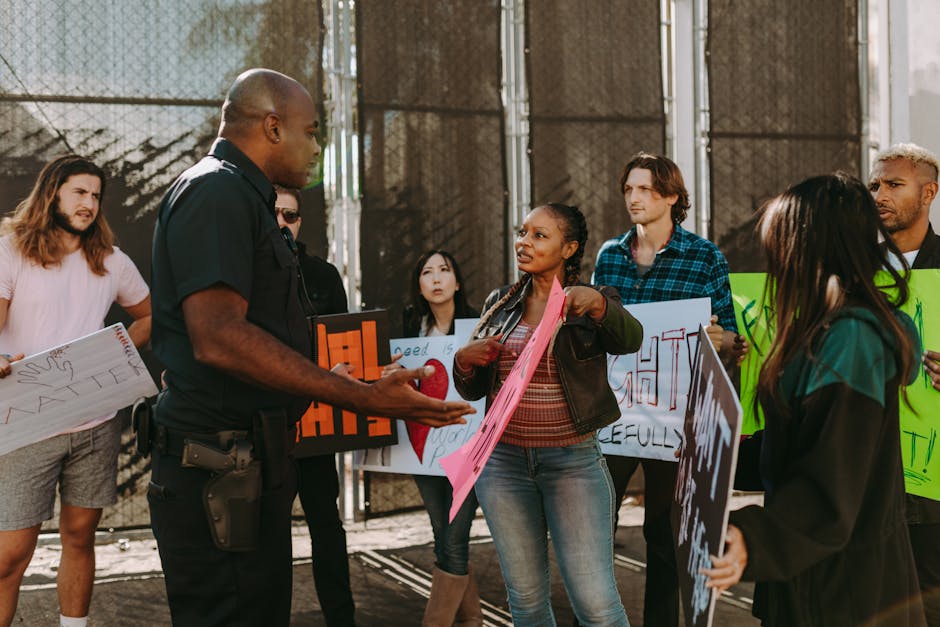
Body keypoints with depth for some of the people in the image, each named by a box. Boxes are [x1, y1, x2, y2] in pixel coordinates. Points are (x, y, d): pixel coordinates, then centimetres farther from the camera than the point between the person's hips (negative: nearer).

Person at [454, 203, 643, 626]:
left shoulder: (592, 305, -2)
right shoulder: (500, 304, 10)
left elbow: (629, 338, -25)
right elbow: (472, 390, 14)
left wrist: (596, 303, -45)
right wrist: (464, 360, -8)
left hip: (573, 461, -4)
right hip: (503, 460, 4)